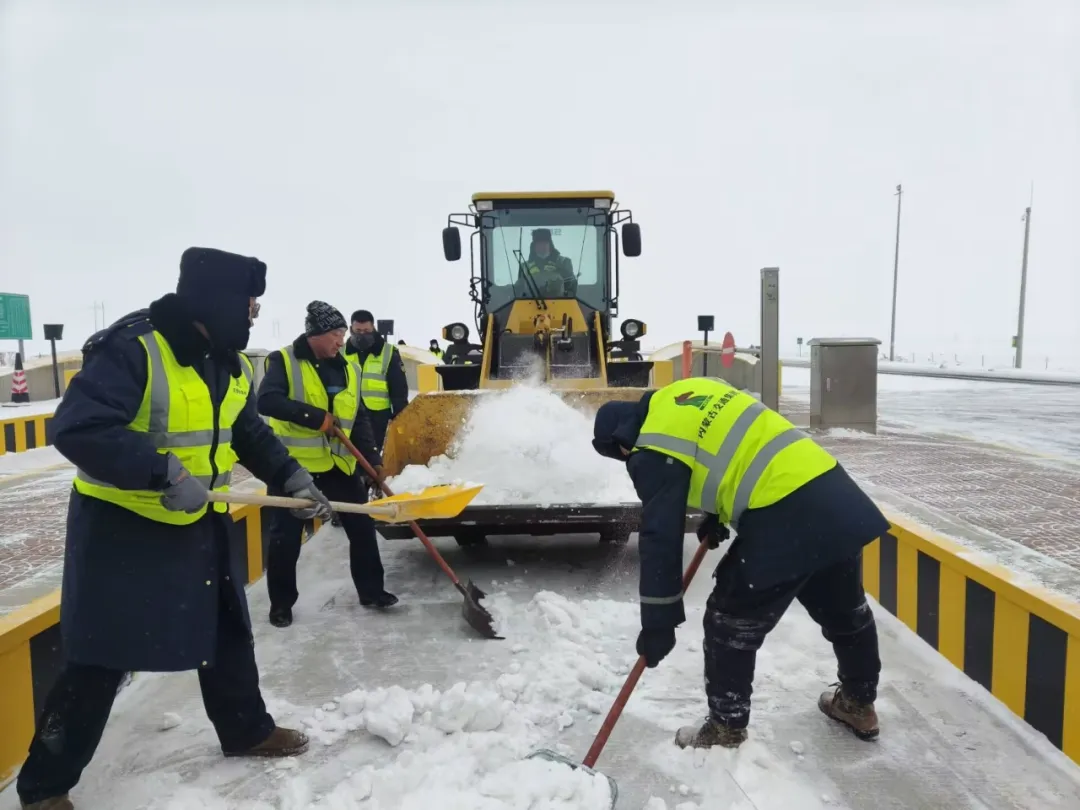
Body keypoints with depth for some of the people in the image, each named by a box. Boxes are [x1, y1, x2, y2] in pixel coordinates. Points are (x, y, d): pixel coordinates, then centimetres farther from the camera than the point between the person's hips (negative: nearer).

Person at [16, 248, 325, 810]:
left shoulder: (228, 362, 3)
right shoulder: (132, 348, -23)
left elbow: (247, 432, 14)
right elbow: (77, 429, -30)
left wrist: (289, 476, 2)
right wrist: (164, 472, -32)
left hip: (201, 523, 8)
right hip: (120, 524, -8)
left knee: (227, 630, 18)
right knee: (100, 658, 2)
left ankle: (247, 731, 39)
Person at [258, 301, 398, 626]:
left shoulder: (347, 370, 8)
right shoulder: (284, 362, -9)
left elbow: (358, 420, 11)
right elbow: (267, 401, -24)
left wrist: (373, 459, 3)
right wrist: (316, 417, -26)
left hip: (339, 463, 5)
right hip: (293, 464, -5)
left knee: (362, 526, 8)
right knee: (286, 536, 4)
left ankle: (371, 591, 24)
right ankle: (281, 603, 22)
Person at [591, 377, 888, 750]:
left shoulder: (654, 453, -7)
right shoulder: (688, 391, 17)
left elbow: (661, 537, -10)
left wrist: (658, 622, -3)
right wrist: (718, 514, 28)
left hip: (784, 518, -9)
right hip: (831, 489, 9)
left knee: (730, 623, 9)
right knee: (845, 610, 26)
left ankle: (726, 729, 24)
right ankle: (859, 703, 47)